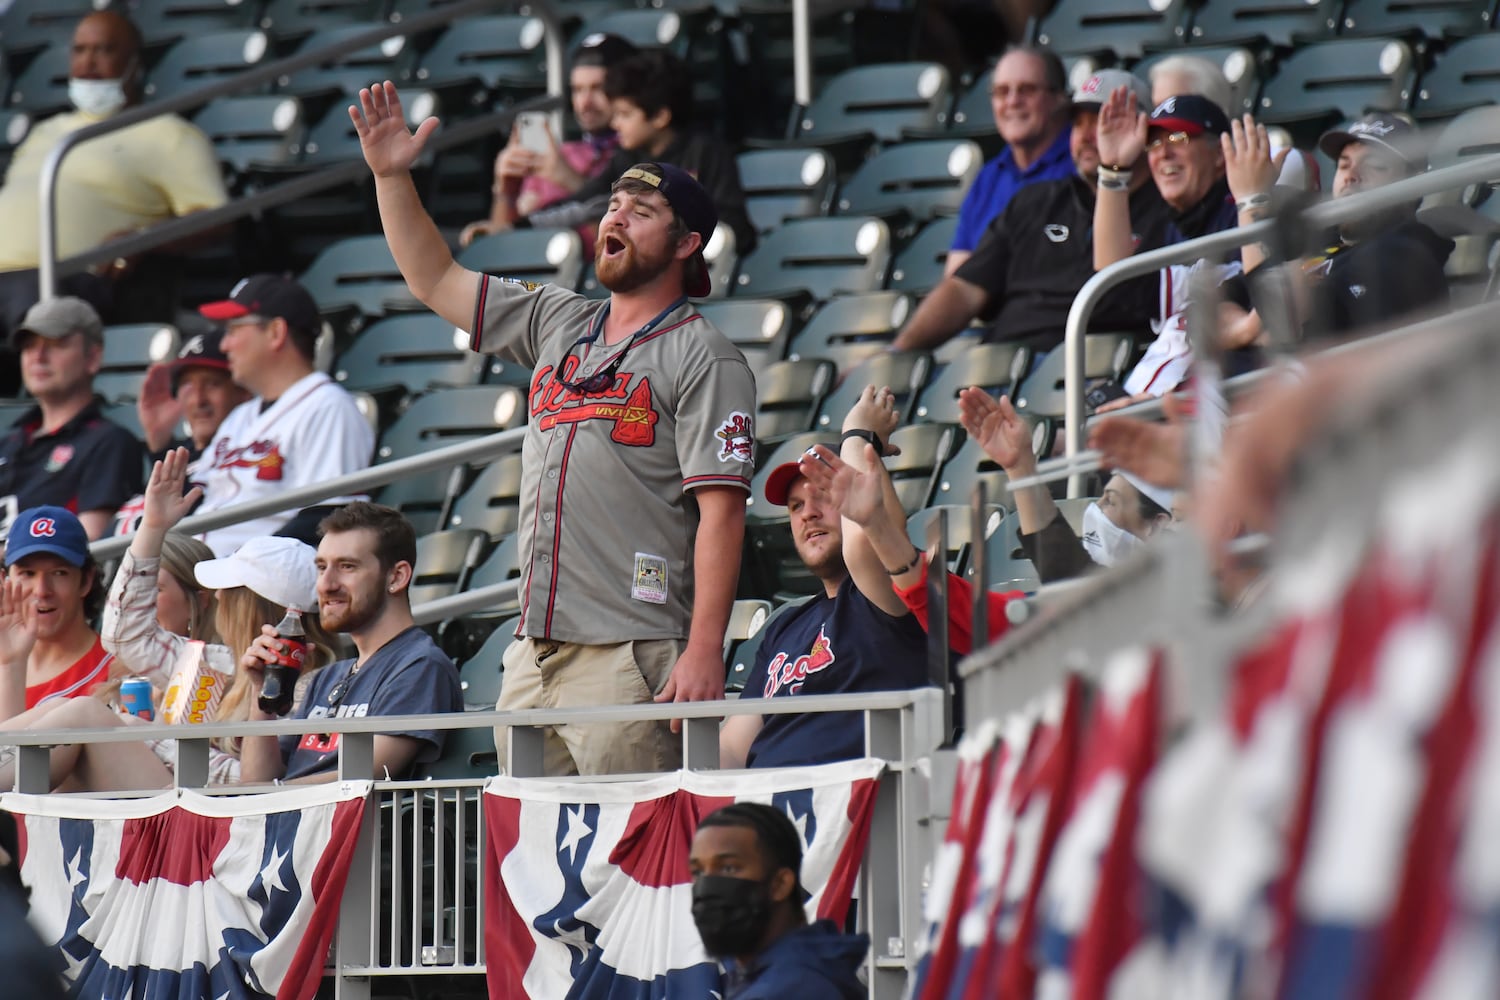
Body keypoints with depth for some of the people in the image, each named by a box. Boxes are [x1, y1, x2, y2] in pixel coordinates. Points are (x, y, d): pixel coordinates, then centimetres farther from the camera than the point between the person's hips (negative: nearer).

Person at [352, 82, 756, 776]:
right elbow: (435, 282, 27)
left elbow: (720, 510, -12)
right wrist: (392, 177, 14)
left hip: (630, 659, -7)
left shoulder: (702, 359, -4)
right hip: (533, 655, 8)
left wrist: (703, 652, -20)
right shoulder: (557, 324, 18)